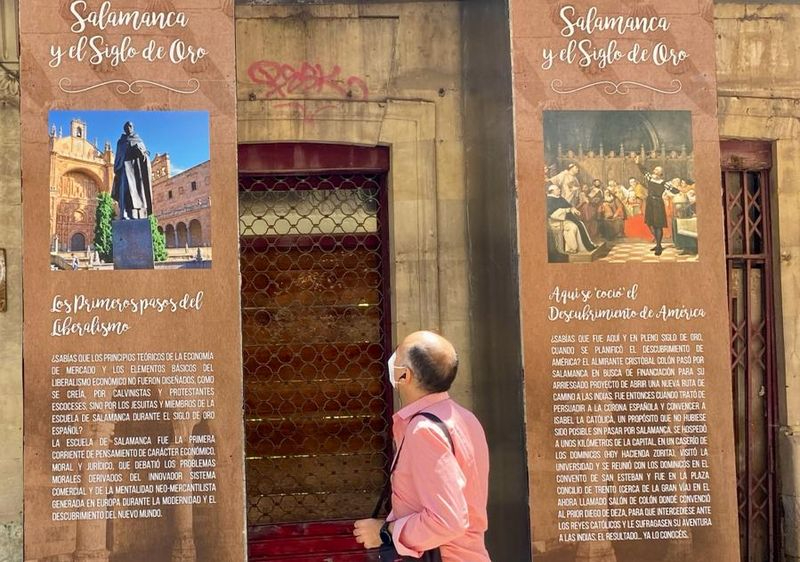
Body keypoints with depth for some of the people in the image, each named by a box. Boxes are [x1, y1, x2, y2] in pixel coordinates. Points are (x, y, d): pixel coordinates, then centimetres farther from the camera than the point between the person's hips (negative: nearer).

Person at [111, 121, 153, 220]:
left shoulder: (139, 140, 24)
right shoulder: (121, 141, 22)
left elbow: (144, 152, 15)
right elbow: (118, 156, 15)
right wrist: (116, 170, 2)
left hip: (138, 163, 2)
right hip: (126, 164, -2)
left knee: (139, 188, -12)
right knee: (126, 186, -23)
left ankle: (140, 215, -18)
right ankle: (125, 214, -37)